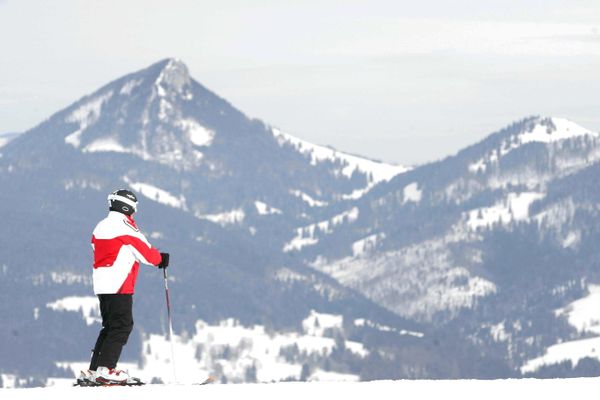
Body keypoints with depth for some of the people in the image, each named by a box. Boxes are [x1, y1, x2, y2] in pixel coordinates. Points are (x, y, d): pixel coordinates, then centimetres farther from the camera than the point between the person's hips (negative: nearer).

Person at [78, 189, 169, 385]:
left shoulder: (100, 227, 16)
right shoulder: (125, 226, -9)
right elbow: (145, 251, -5)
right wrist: (161, 259, 15)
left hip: (101, 285, 9)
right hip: (119, 286, -9)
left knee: (111, 327, 14)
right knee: (122, 326, -8)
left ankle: (93, 371, 10)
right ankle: (106, 369, -18)